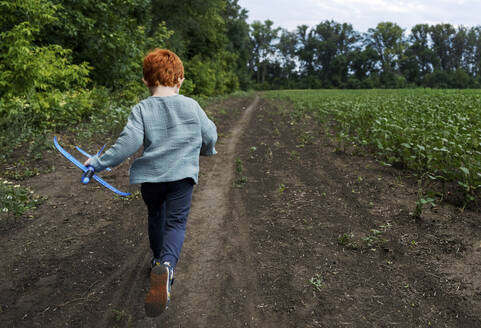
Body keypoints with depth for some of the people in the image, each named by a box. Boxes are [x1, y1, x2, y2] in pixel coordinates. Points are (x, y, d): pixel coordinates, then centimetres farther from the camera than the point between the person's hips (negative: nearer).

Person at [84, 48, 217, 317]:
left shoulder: (141, 109, -5)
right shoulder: (191, 105, 0)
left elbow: (129, 142, -14)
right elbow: (210, 135, 6)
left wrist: (99, 162, -2)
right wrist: (208, 150, 29)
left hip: (150, 176, 1)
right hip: (182, 174, -1)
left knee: (156, 216, 24)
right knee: (176, 222, -2)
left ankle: (159, 260, 41)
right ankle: (167, 265, -30)